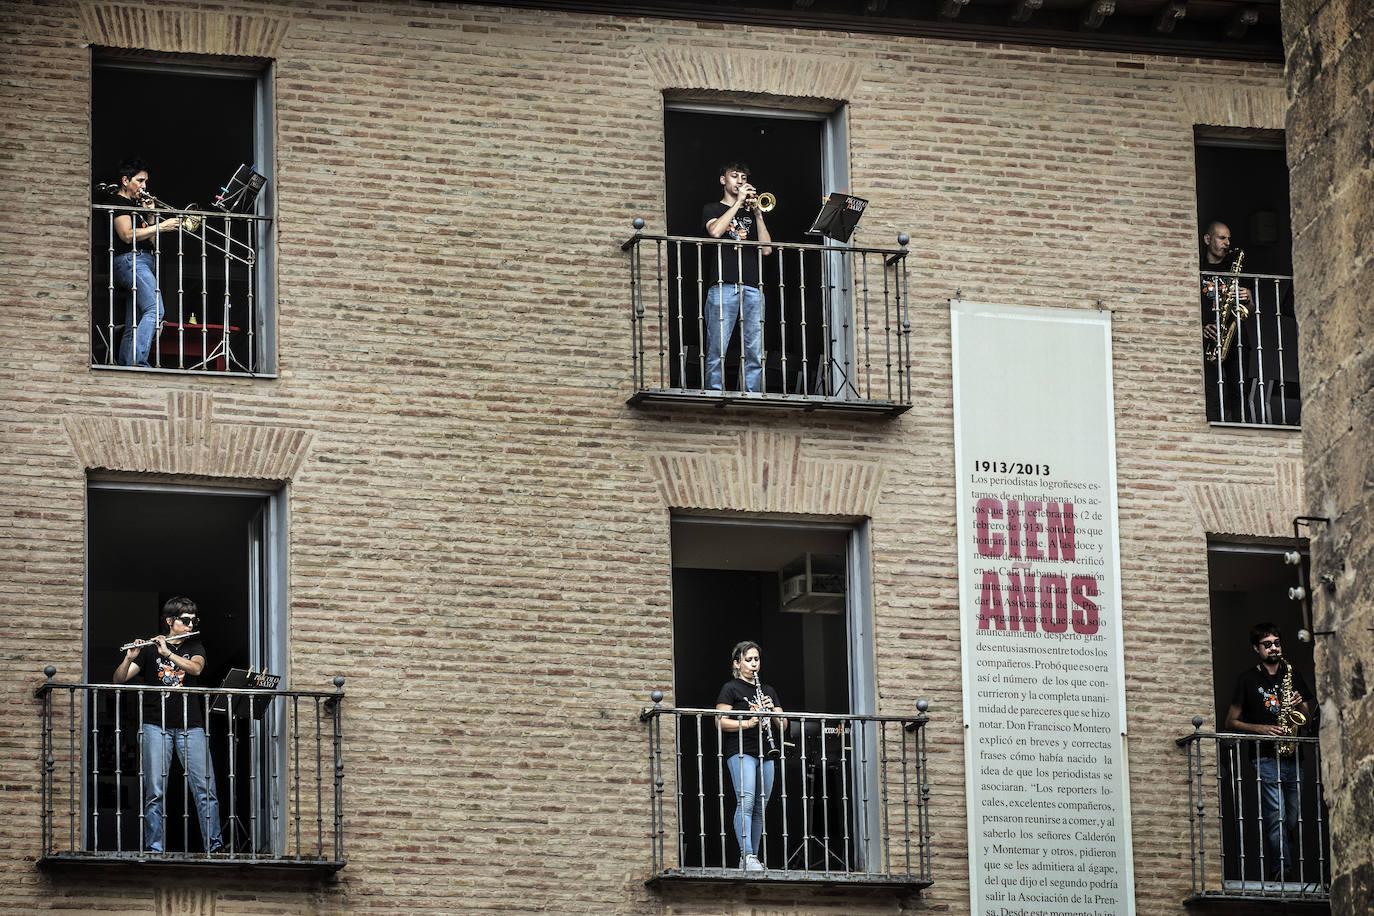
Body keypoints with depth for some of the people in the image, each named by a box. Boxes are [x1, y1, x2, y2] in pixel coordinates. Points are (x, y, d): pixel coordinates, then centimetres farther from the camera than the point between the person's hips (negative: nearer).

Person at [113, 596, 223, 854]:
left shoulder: (195, 647, 15)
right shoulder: (150, 649, 9)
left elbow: (196, 668, -7)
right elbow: (119, 679, 2)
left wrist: (168, 653, -18)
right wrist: (130, 658, -17)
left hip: (190, 726, 2)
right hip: (156, 726, -1)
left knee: (206, 788, -6)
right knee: (155, 792, -7)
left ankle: (214, 846, -3)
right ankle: (154, 849, -4)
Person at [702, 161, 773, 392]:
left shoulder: (751, 213, 25)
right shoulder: (713, 209, 16)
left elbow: (766, 249, 12)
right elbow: (715, 231, -8)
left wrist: (757, 213, 5)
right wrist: (739, 202, -2)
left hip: (752, 288, 4)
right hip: (723, 287, -4)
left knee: (755, 353, -4)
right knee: (716, 351, -10)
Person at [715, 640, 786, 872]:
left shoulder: (768, 691, 22)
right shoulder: (730, 689, 4)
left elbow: (783, 725, 17)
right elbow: (721, 721, -6)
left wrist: (773, 712, -4)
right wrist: (747, 723, -19)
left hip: (766, 753, 6)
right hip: (741, 750, -6)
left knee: (760, 807, 5)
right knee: (745, 802, -18)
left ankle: (752, 857, 10)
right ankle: (747, 856, -26)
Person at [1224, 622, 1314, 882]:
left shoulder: (1293, 676, 18)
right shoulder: (1248, 680, 6)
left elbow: (1308, 718, 19)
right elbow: (1231, 722, 4)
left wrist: (1299, 705, -3)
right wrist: (1261, 729, -10)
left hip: (1293, 758, 4)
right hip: (1266, 760, -4)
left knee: (1293, 820, 2)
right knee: (1276, 819, -15)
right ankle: (1283, 872, -18)